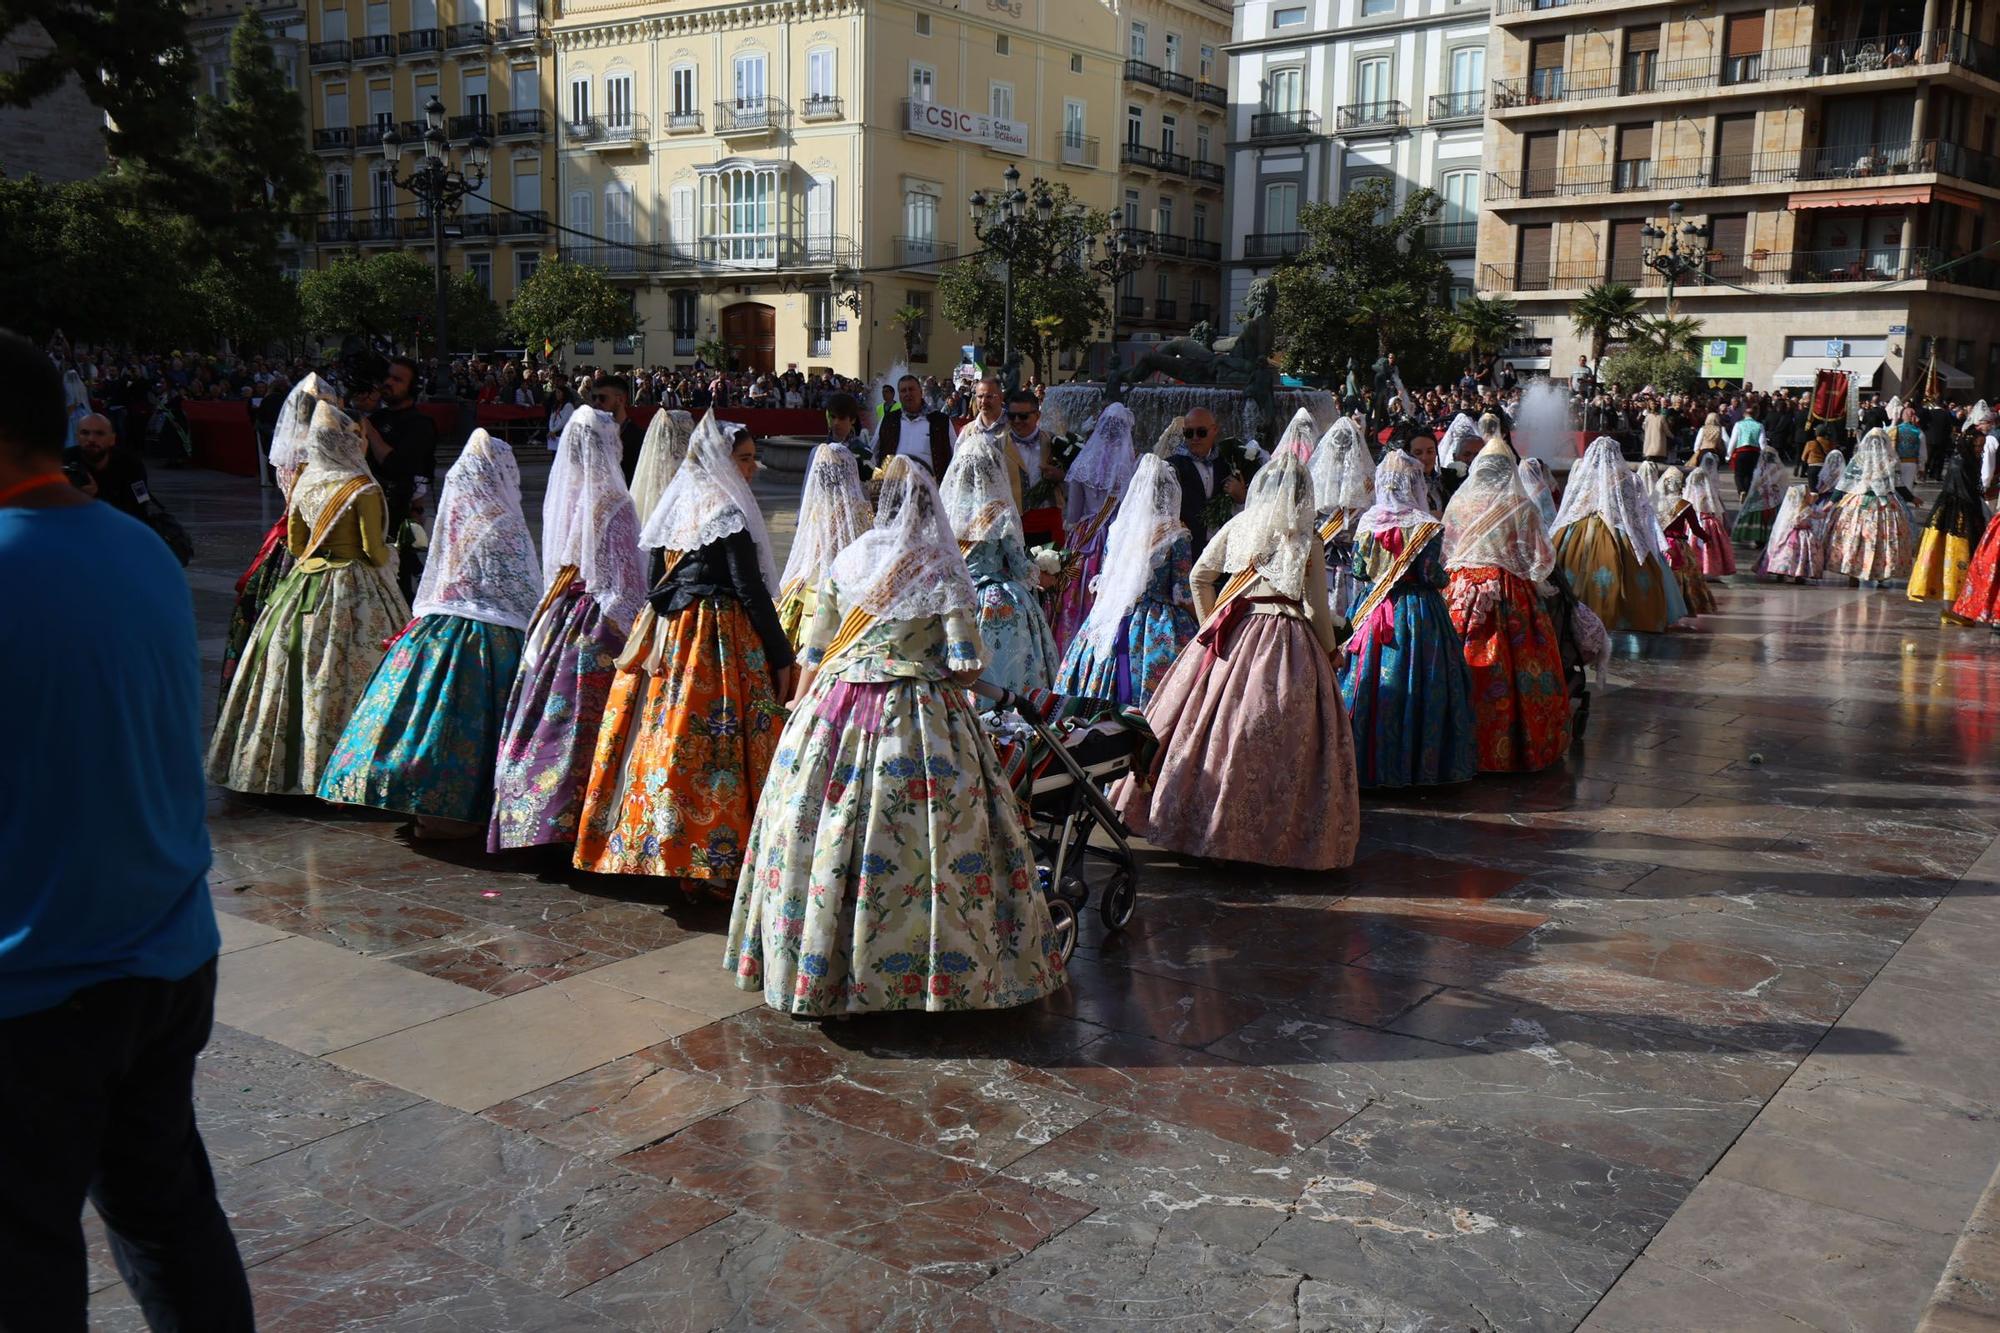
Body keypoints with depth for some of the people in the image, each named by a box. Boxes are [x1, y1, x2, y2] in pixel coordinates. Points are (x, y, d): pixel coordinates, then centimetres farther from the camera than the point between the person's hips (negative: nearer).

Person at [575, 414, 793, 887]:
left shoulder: (677, 505, 14)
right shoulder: (727, 508, -10)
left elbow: (660, 582, 18)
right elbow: (751, 590, -15)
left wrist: (659, 634, 24)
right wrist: (781, 655, -12)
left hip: (666, 634, 8)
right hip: (718, 638, -8)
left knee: (665, 730, 10)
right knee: (716, 743, -7)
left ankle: (654, 842, 16)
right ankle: (716, 864, -6)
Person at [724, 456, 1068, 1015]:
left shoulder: (844, 565, 5)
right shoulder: (944, 574, -4)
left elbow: (814, 654, 8)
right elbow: (965, 668, -7)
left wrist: (800, 706, 20)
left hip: (835, 714, 3)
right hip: (918, 718, -3)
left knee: (821, 835, 8)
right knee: (927, 842, 2)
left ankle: (811, 970, 16)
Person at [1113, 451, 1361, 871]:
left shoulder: (1237, 526, 5)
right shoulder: (1309, 539, -3)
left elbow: (1199, 577, 7)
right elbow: (1317, 607, -3)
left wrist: (1210, 624, 18)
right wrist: (1330, 652, 10)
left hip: (1232, 635, 3)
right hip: (1288, 645, -3)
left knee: (1219, 720, 8)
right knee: (1279, 738, 1)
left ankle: (1206, 823, 15)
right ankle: (1275, 832, 3)